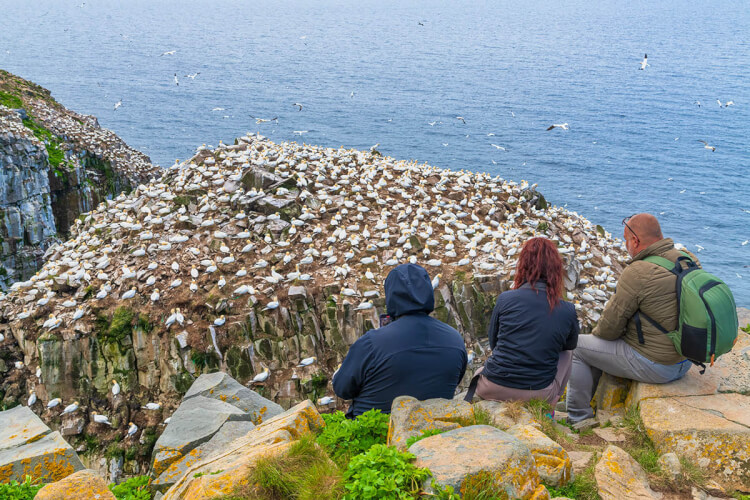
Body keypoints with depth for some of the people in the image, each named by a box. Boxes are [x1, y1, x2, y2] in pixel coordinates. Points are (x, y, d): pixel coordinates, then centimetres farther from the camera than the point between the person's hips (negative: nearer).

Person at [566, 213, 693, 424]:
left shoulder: (637, 273, -24)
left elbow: (610, 326, -16)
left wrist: (597, 333, 7)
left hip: (654, 365, -9)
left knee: (576, 347, 6)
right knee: (596, 344, 25)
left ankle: (578, 419, 16)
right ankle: (585, 401, 37)